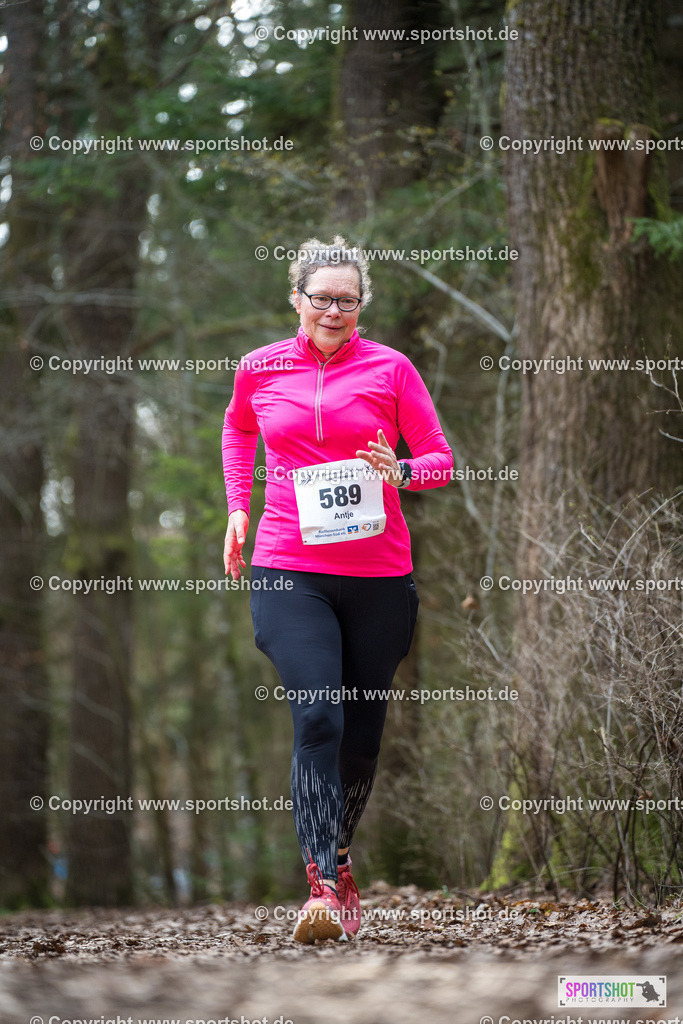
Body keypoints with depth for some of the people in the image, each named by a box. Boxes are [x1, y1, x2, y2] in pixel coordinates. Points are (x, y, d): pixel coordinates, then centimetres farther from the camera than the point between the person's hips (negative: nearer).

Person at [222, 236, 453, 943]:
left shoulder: (389, 368, 2)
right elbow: (237, 427, 28)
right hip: (288, 572, -1)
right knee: (317, 714, -19)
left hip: (378, 574, 1)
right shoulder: (260, 369, 6)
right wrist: (238, 508, 18)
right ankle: (324, 885, -22)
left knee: (363, 732, 8)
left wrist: (399, 472, -16)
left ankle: (337, 853, 33)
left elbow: (440, 459, 5)